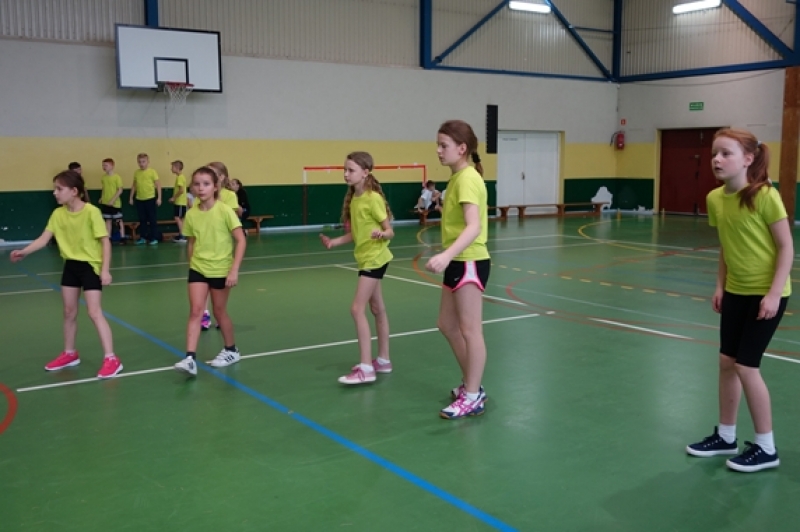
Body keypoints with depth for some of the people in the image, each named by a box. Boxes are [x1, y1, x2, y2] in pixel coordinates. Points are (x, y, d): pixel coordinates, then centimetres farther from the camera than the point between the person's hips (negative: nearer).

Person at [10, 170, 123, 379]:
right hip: (71, 265, 7)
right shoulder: (58, 214, -2)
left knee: (94, 312, -11)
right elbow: (44, 239, -4)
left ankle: (111, 359, -7)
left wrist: (105, 270, -21)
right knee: (69, 312, 16)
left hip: (90, 266, -6)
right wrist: (24, 252, -19)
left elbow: (105, 241, -17)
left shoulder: (91, 212, -19)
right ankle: (70, 354, 33)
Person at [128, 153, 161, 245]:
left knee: (152, 219, 1)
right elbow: (134, 186, 15)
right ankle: (143, 238, 18)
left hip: (150, 199, -4)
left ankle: (154, 238, 8)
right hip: (139, 199, 4)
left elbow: (158, 185, -6)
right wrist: (131, 197, 13)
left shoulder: (152, 172, -6)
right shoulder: (136, 173, 7)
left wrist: (159, 198, -10)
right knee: (142, 220, 10)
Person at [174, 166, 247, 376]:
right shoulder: (191, 214, -2)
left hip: (221, 270, -3)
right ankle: (190, 358, -11)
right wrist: (192, 265, 10)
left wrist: (234, 269, -20)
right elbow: (191, 243, 10)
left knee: (219, 312, 10)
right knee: (195, 311, -8)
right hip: (197, 269, 3)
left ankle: (231, 350, 31)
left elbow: (241, 240, -15)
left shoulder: (225, 211, -14)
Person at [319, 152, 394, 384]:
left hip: (375, 258, -9)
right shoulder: (353, 198, 8)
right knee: (377, 309, 15)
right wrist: (335, 241, -1)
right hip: (366, 258, 9)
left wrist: (380, 234, -36)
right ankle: (383, 360, 24)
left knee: (357, 309, -13)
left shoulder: (373, 198, -17)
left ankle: (366, 368, -10)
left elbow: (390, 231, -15)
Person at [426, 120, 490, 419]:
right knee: (447, 325, 16)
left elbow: (474, 227, -31)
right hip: (458, 262, 10)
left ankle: (473, 397, 10)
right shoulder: (457, 178, 11)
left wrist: (447, 255, -43)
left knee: (470, 330, -1)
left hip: (469, 262, -10)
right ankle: (471, 384, 30)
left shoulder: (468, 178, -18)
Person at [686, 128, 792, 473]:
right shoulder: (714, 199, -1)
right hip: (736, 291, 7)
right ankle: (726, 437, 27)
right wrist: (719, 286, 8)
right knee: (727, 361, 10)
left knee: (746, 366, -5)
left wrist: (774, 293, -19)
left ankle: (766, 448, 12)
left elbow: (786, 247, -15)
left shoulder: (765, 196, -20)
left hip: (766, 293, -7)